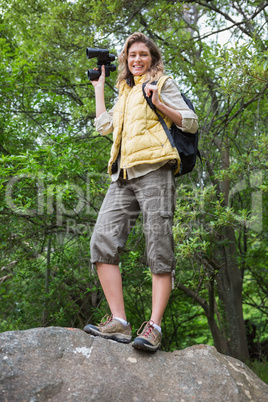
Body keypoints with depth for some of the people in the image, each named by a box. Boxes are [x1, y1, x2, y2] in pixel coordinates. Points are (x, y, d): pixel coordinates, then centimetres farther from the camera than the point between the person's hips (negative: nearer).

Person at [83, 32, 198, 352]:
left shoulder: (162, 83, 14)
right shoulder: (125, 93, 32)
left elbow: (191, 123, 6)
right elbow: (104, 126, 26)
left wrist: (158, 103, -8)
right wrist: (98, 88, 34)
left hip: (153, 169, -6)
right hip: (123, 176, 6)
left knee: (159, 250, -11)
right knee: (102, 240, -12)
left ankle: (154, 327, -13)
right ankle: (118, 323, -12)